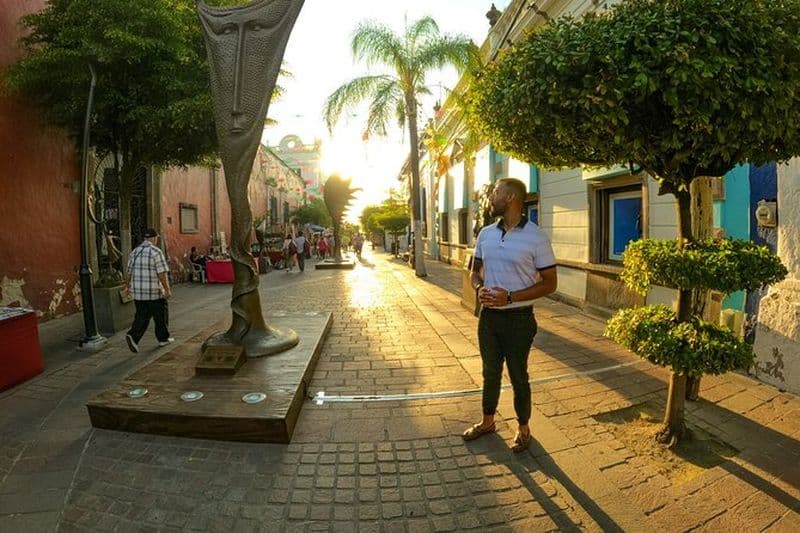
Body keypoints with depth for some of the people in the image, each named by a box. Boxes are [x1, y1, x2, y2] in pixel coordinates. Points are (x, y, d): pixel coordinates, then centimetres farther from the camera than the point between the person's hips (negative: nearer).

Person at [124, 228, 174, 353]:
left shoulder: (135, 251, 8)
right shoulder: (156, 252, -12)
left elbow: (129, 272, 13)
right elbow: (162, 274, -17)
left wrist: (127, 286, 26)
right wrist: (167, 290, -14)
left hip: (138, 292, 6)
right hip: (154, 292, -6)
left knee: (142, 317, 11)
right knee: (161, 314, 12)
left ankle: (133, 336, -10)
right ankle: (163, 338, 23)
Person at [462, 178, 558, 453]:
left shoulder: (536, 237, -13)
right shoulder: (486, 234, 3)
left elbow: (549, 283, -10)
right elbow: (475, 271, 14)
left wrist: (510, 297, -20)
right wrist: (479, 289, -10)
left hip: (518, 318, -5)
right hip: (489, 315, 5)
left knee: (518, 375, 10)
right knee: (490, 371, 19)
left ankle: (523, 428, 31)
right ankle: (487, 421, 38)